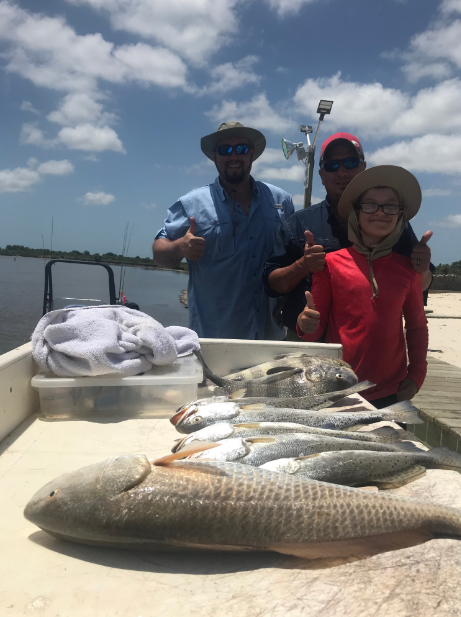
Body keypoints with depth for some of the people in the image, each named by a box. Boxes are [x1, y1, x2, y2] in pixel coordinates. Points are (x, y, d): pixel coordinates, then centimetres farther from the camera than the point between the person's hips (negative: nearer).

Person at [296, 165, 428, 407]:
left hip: (391, 393, 2)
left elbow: (417, 327, 14)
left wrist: (416, 374, 5)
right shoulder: (332, 262, -4)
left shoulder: (407, 269, 3)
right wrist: (306, 325, -20)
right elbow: (316, 328, 1)